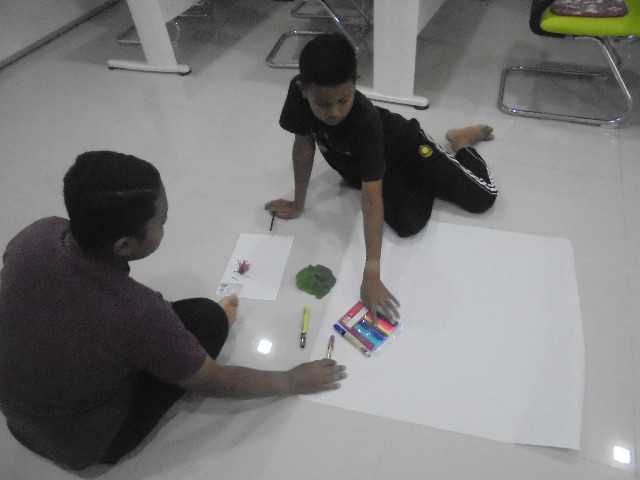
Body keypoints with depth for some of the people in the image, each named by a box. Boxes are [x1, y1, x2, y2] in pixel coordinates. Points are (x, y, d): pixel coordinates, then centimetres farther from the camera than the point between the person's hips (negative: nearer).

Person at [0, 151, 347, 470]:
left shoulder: (39, 233, -20)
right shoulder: (137, 313, -38)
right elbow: (216, 383, -22)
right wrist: (293, 381, -6)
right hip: (83, 443, -5)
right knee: (207, 318, -7)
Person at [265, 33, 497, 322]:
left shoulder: (365, 120, -41)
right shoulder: (298, 92, -29)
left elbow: (372, 196, -44)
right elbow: (303, 144, -14)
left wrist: (371, 272, -46)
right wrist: (297, 204, -8)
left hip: (402, 147, -4)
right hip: (357, 165, 4)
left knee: (482, 199, -5)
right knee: (407, 224, -17)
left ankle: (461, 141, 26)